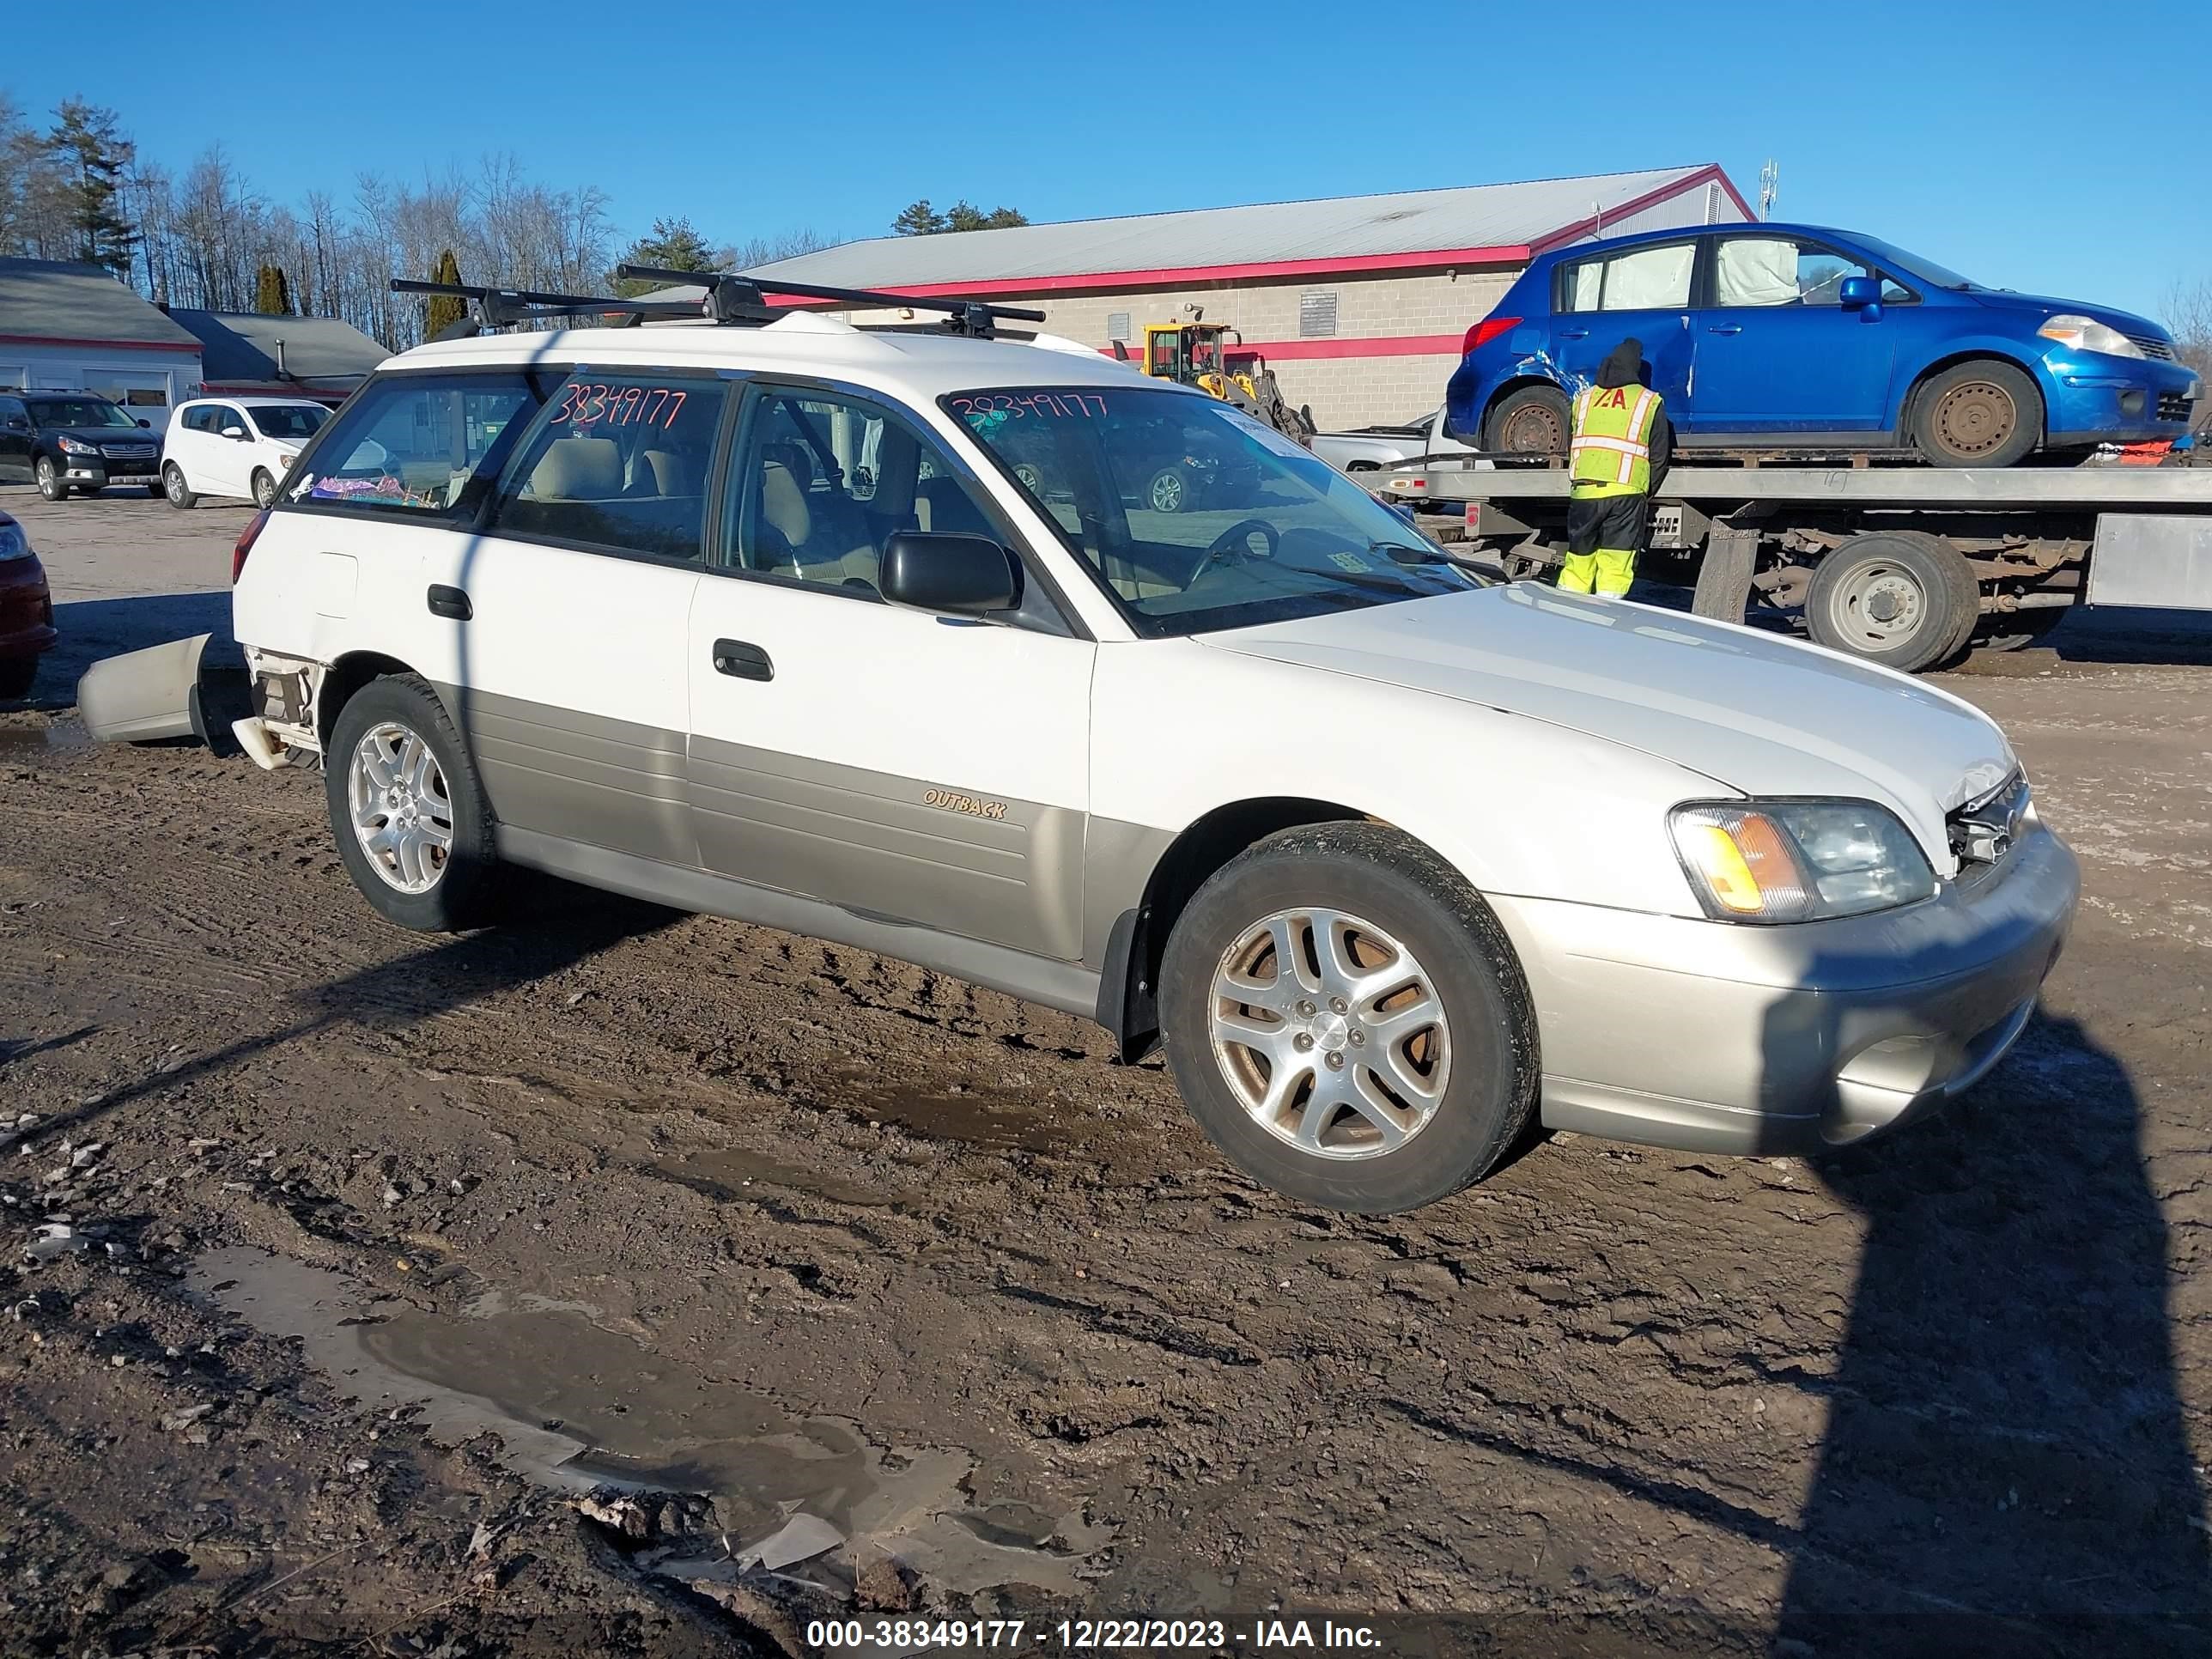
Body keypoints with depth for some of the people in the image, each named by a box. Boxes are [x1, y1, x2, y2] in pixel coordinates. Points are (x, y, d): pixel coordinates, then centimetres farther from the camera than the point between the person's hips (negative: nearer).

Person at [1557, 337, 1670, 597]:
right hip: (1626, 492, -3)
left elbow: (1570, 448, 19)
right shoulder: (1651, 402, 7)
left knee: (1577, 563, 12)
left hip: (1584, 490, 3)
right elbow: (1659, 457, 7)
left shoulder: (1584, 398, 15)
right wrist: (1645, 493, 19)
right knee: (1615, 568, -1)